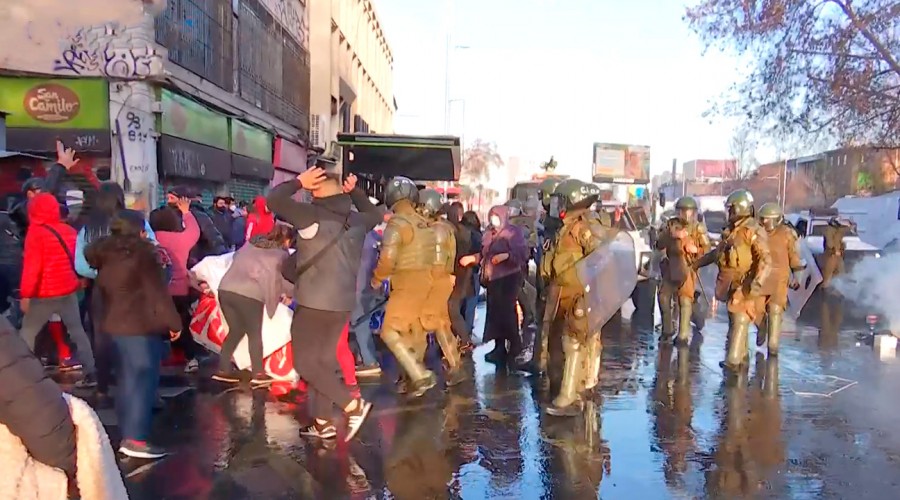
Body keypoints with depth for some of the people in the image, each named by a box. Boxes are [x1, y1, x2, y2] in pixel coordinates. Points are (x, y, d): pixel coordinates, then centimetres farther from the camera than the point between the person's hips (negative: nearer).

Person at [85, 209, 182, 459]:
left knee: (127, 380, 14)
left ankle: (127, 435, 20)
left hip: (114, 324, 8)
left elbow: (103, 291, 18)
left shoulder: (106, 255, 10)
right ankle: (135, 439, -8)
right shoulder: (142, 254, -12)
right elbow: (158, 293, -15)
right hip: (142, 326, -8)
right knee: (143, 381, -6)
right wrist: (173, 322, -9)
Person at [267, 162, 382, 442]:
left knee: (305, 363, 1)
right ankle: (323, 423, 19)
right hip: (343, 302, 8)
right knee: (324, 360, 16)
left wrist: (298, 181, -6)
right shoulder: (357, 220, 6)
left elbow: (273, 200, -17)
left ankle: (353, 406, -5)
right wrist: (354, 191, 21)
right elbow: (375, 214, 29)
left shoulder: (314, 216, -15)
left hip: (315, 303, -7)